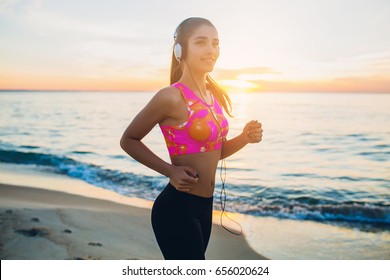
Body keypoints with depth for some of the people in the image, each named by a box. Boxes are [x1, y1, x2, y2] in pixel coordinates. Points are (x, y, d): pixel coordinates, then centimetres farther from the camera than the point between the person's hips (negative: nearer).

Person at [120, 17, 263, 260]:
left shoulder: (215, 95, 5)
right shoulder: (171, 97, -18)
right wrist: (170, 171, -17)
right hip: (177, 208, -8)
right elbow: (128, 140, -8)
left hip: (204, 205, 8)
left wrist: (245, 138, -4)